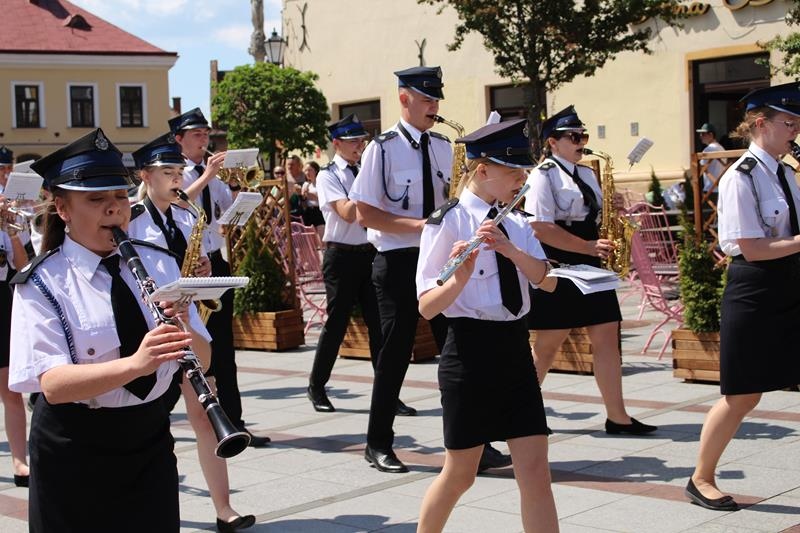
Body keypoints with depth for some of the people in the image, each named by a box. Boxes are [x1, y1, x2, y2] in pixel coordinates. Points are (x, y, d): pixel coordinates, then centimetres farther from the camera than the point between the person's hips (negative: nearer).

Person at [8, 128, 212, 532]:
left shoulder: (158, 264, 4)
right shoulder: (42, 283, -9)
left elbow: (203, 360, 2)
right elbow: (53, 384, -21)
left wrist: (184, 330, -20)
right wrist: (134, 363, -35)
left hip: (150, 440, 4)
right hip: (74, 451, -3)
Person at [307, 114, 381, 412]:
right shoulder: (328, 176, -4)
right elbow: (347, 213, -17)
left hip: (370, 252, 5)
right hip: (342, 254, -5)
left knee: (379, 322, 1)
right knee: (337, 322, 2)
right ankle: (316, 387, 18)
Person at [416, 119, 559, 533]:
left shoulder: (516, 224, 10)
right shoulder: (447, 222, -9)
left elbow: (548, 282, -4)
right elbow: (427, 306, -13)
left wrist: (509, 248, -20)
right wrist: (461, 276, -31)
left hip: (515, 351, 5)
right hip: (470, 354, -5)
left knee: (536, 474, 1)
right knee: (459, 474, 7)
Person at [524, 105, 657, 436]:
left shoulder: (586, 174, 16)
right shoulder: (543, 176, -8)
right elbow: (540, 228, -18)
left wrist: (611, 208, 4)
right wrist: (587, 247, -19)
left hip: (590, 267, 8)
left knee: (607, 338, 2)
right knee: (548, 345, -1)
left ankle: (617, 417, 5)